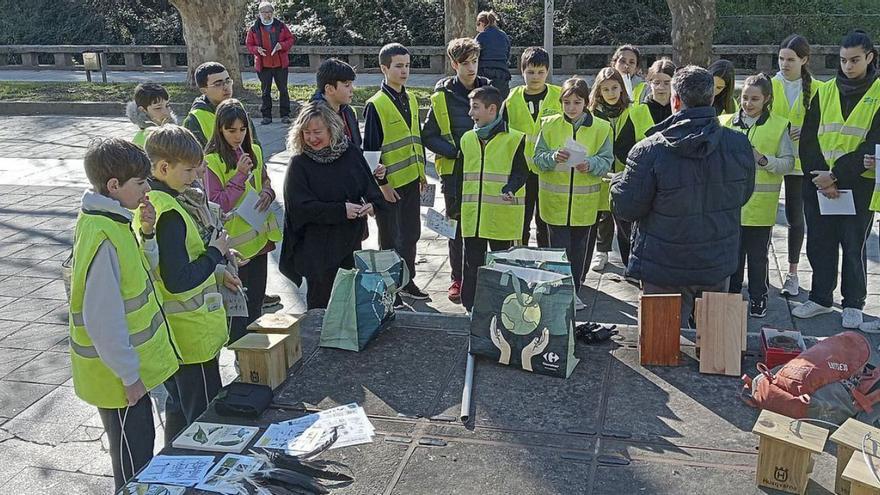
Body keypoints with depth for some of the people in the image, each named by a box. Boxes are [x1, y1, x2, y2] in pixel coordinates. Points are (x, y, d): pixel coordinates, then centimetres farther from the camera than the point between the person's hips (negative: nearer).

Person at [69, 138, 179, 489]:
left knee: (142, 441, 24)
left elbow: (141, 272, 13)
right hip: (119, 374, -9)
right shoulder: (104, 239, -27)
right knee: (134, 460, 7)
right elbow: (103, 319, -27)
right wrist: (129, 376, -20)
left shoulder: (111, 222, 2)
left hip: (132, 362, 9)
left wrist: (146, 234, -4)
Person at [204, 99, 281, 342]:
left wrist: (267, 193, -6)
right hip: (234, 241, -6)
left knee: (257, 297, 17)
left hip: (259, 235, 6)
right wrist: (240, 176, -23)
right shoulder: (212, 161, -13)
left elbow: (266, 183, 17)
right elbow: (216, 204, -16)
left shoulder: (254, 152, 7)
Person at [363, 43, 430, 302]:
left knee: (411, 233, 15)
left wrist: (421, 171, 16)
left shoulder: (410, 100, 9)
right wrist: (382, 183, -14)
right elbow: (371, 148, -13)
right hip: (390, 183, -7)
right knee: (390, 238, 3)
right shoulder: (376, 105, -13)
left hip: (411, 179, 7)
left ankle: (407, 280, 30)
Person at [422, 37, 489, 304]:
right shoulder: (442, 96, -4)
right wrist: (456, 152, -13)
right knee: (458, 224, 5)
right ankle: (458, 279, 16)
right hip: (454, 170, -2)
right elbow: (429, 136, -2)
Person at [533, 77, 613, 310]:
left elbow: (606, 161, -3)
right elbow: (538, 158, -2)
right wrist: (553, 157, -24)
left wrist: (590, 164, -24)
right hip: (555, 200, -1)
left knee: (578, 248, 12)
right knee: (559, 247, -2)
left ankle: (573, 292, 26)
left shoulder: (601, 128, -1)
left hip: (585, 202, 1)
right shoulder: (550, 125, 0)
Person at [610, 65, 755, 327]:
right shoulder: (740, 145, -7)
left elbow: (626, 209, -13)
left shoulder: (650, 150, -21)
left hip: (665, 270, -3)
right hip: (719, 265, 4)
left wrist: (618, 181, 7)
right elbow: (743, 196, 9)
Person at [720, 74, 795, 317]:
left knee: (758, 256, 7)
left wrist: (764, 160, -19)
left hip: (760, 205, -2)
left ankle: (758, 299, 22)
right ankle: (731, 296, 25)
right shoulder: (726, 123, 5)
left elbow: (788, 163, -4)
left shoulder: (778, 126, 0)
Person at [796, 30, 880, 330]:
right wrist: (820, 175, -11)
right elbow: (808, 139, 2)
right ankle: (821, 299, 24)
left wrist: (836, 175, -17)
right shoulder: (825, 92, 7)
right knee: (819, 243, 9)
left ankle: (853, 304, 18)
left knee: (853, 245, 4)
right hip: (819, 182, 3)